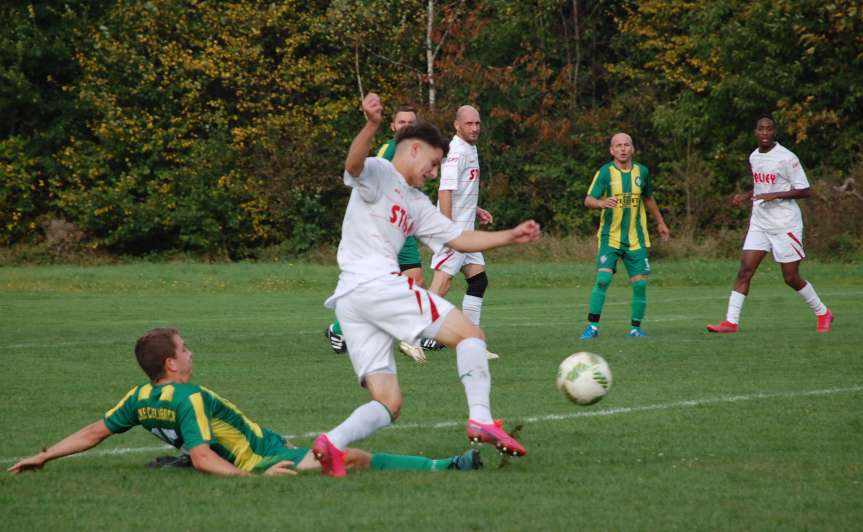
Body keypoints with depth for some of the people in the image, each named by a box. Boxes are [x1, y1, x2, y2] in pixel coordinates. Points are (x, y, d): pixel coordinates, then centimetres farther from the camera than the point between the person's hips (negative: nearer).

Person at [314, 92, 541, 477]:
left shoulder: (417, 205, 30)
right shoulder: (377, 174, 3)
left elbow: (458, 239, 32)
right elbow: (353, 163, -22)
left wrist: (510, 237, 22)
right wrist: (372, 125, -42)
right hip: (376, 283, -10)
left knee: (387, 404, 1)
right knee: (469, 333, -7)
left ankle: (333, 444, -21)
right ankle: (481, 419, -20)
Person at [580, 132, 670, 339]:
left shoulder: (641, 171, 5)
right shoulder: (605, 172, -7)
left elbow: (648, 198, 21)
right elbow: (588, 200, -15)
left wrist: (660, 222, 29)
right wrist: (601, 202, -37)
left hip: (636, 239, 3)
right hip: (610, 236, -3)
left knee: (640, 283, -2)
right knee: (602, 279, -16)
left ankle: (636, 327, 12)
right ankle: (592, 326, -10)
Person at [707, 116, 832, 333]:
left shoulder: (786, 158, -13)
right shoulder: (753, 157, 9)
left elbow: (805, 191, -13)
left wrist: (774, 195, -22)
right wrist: (746, 196, 6)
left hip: (785, 225, -6)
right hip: (759, 224, 6)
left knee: (791, 278, 0)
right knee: (744, 271, -6)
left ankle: (823, 314, 21)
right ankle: (731, 322, -7)